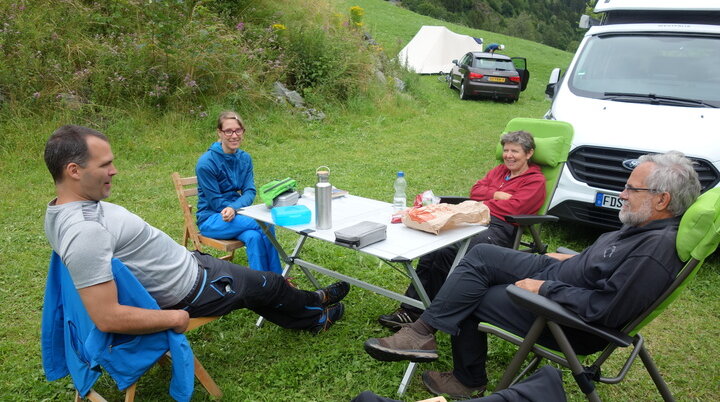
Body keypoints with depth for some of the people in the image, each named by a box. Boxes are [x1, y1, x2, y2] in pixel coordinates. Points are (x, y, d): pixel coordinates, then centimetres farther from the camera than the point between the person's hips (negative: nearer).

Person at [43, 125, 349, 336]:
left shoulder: (63, 211, -3)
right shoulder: (84, 232, -35)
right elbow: (107, 318, -36)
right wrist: (174, 318, -25)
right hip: (189, 291, -9)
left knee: (253, 282, 25)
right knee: (269, 284, 15)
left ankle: (310, 315, 47)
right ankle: (315, 312, 44)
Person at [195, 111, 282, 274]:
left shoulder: (245, 158, 3)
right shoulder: (206, 162, -14)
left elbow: (250, 192, -5)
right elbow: (215, 201, -11)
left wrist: (233, 208, -25)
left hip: (237, 214, 4)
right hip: (211, 220, -4)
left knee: (254, 236, -31)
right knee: (264, 224, -28)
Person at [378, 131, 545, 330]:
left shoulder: (536, 181, 8)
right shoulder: (499, 170, 30)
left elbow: (513, 207, -7)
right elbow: (475, 190, 18)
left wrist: (484, 203, 0)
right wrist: (497, 195, 3)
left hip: (499, 227, -6)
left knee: (446, 253, -31)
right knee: (431, 251, -21)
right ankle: (411, 310, -19)